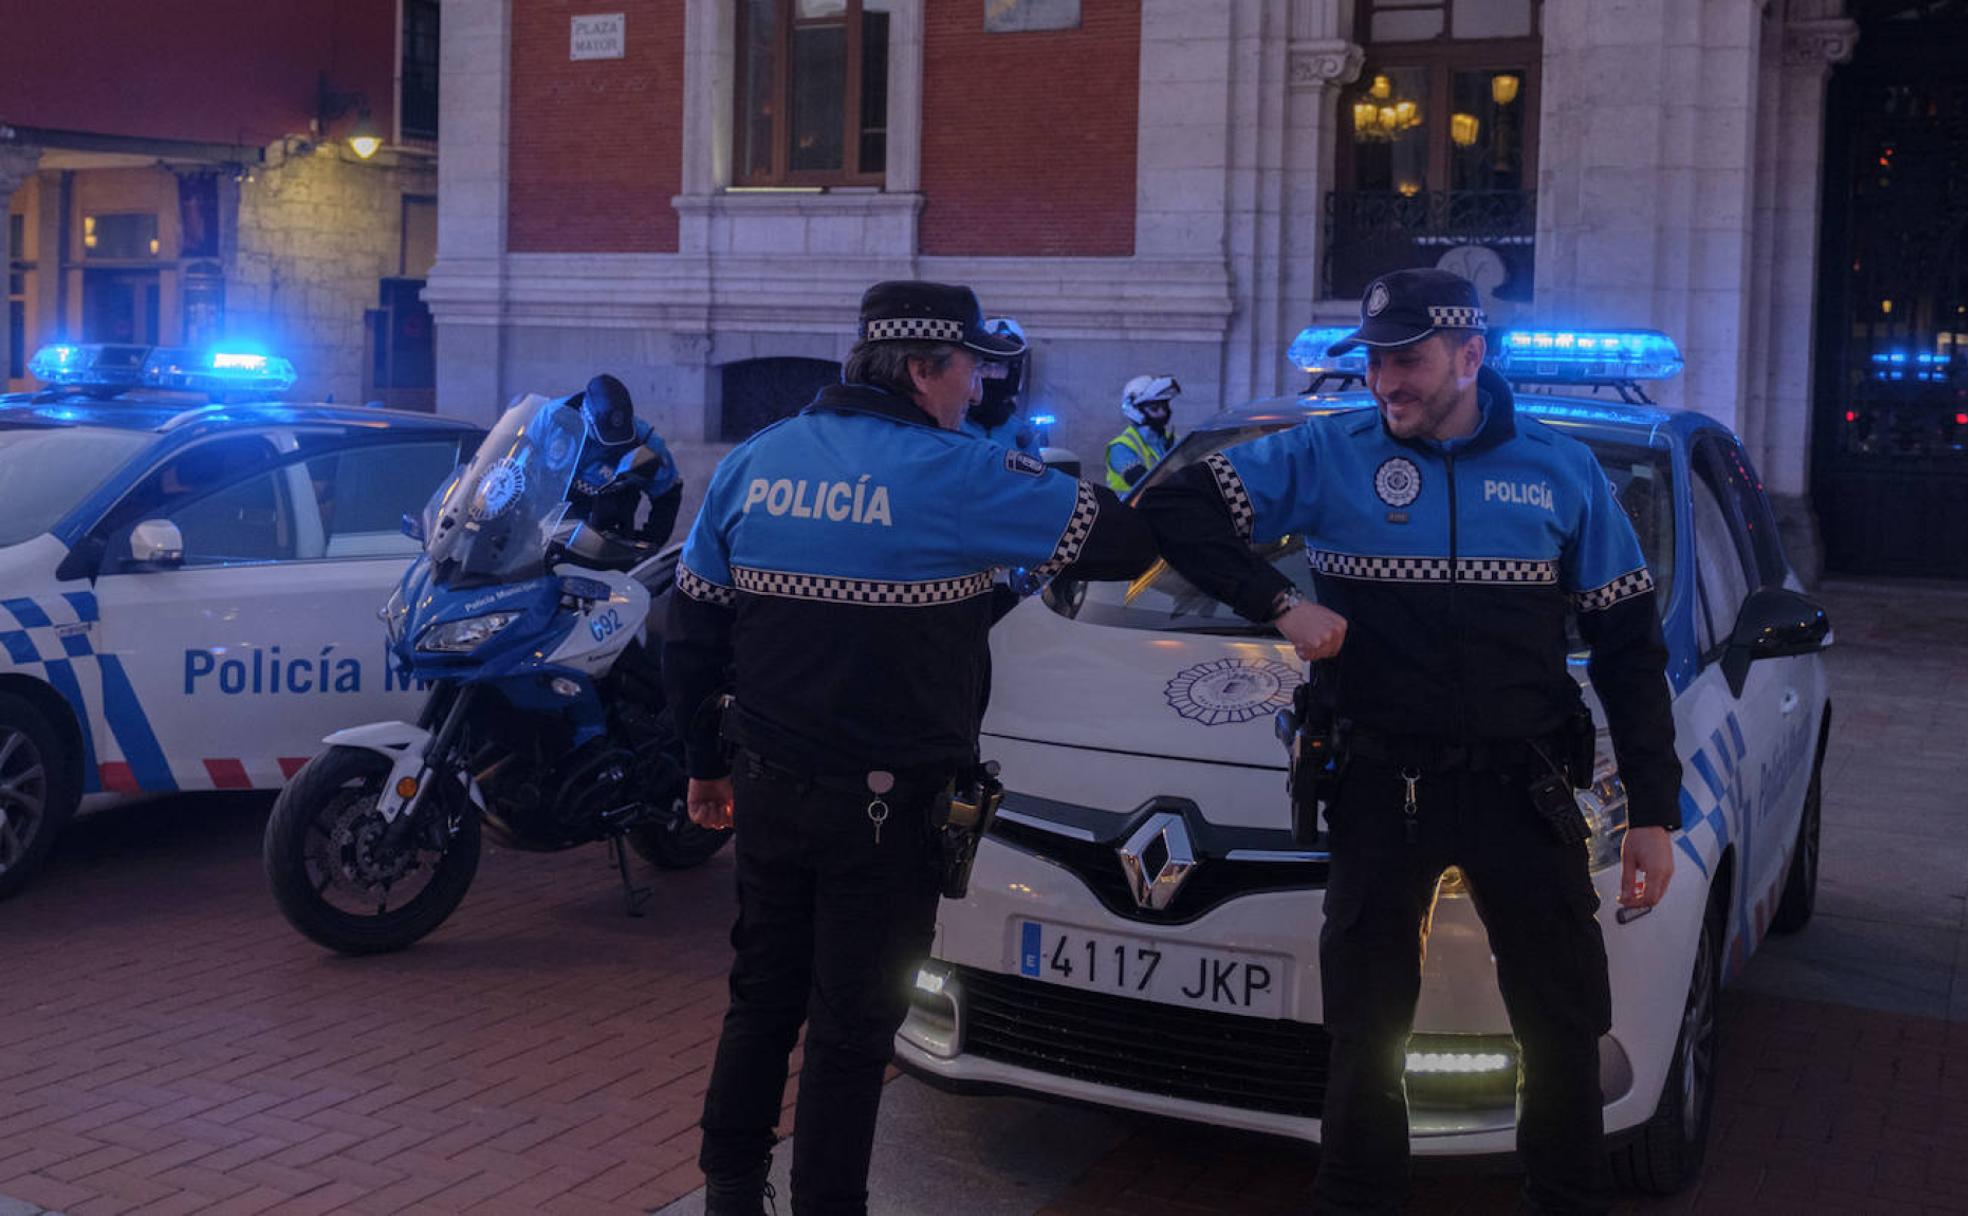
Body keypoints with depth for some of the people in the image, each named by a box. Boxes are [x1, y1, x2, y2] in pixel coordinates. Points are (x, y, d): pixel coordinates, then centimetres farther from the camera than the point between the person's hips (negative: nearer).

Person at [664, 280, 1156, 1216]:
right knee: (852, 1025, 6)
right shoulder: (957, 478, -14)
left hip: (767, 787, 6)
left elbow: (690, 628, 8)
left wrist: (704, 765, 18)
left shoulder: (751, 464, 4)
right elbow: (1123, 540, -11)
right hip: (884, 806, -6)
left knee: (762, 998, 19)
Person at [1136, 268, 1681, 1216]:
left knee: (1564, 1030, 6)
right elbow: (1177, 509, -1)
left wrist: (1654, 811, 2)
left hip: (1522, 790, 1)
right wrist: (1279, 605, -13)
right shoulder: (1328, 456, 0)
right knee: (1365, 1029, 9)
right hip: (1382, 790, 0)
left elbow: (1628, 647, 6)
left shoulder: (1562, 470, 4)